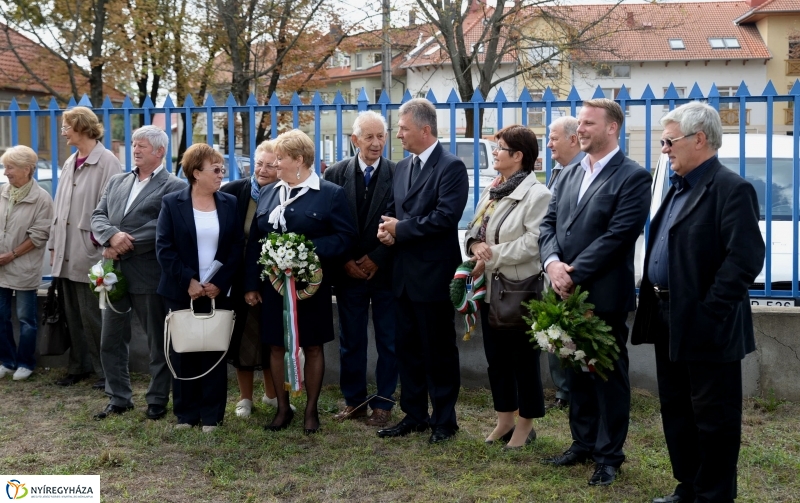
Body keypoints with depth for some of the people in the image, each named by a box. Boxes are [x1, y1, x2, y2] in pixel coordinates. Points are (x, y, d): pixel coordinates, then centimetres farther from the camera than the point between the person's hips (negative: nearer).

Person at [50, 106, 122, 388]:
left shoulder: (106, 162, -11)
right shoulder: (70, 163, 14)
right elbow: (60, 207, 15)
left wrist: (100, 243, -19)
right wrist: (54, 245, 13)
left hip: (90, 254, -8)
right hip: (67, 255, 8)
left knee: (92, 317, -2)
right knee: (73, 316, 14)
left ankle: (106, 371, 10)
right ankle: (79, 367, 25)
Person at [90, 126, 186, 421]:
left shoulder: (173, 187, -7)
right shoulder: (117, 182, 14)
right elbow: (98, 217, 6)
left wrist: (122, 248, -18)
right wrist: (112, 236, -16)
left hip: (149, 276, -6)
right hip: (115, 274, 6)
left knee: (158, 342, 6)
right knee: (111, 341, 12)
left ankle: (158, 400, 18)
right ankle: (119, 398, 24)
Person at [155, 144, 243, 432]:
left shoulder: (229, 204, 5)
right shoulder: (171, 203, -2)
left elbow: (237, 247, 2)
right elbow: (164, 248, -6)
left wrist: (220, 282, -9)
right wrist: (188, 281, -15)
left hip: (218, 291, 1)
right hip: (182, 292, -1)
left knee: (215, 353, 4)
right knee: (183, 353, 5)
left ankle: (212, 415, 12)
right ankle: (185, 413, 16)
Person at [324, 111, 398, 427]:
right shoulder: (336, 174, 2)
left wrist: (376, 260, -11)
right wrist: (344, 262, -6)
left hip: (386, 271, -1)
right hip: (348, 271, 2)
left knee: (388, 342, 5)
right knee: (350, 341, 9)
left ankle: (383, 404, 15)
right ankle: (353, 401, 20)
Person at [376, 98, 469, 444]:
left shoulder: (451, 167, -12)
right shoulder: (402, 168, 13)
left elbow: (446, 217, -22)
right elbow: (392, 210, 14)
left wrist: (401, 229, -15)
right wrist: (387, 230, -8)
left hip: (434, 275, -8)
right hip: (404, 273, 8)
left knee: (438, 350, 3)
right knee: (407, 347, 13)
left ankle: (444, 419, 16)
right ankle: (414, 414, 25)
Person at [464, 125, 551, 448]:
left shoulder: (536, 194, -14)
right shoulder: (492, 191, 10)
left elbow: (532, 243, -22)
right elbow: (473, 228, 13)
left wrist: (491, 258, -18)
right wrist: (475, 245, -10)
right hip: (491, 288, 8)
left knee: (523, 360, 5)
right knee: (496, 357, 15)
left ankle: (526, 425, 19)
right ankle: (505, 419, 28)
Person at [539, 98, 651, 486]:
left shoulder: (632, 177, -9)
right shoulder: (567, 176, 13)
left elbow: (617, 236, -17)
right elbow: (548, 224, 8)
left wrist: (575, 274, -18)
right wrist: (552, 262, -12)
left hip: (605, 294, -6)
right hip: (568, 293, 7)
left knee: (609, 374, 5)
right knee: (577, 371, 16)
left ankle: (609, 455, 16)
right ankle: (583, 442, 29)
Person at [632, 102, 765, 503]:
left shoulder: (731, 189, -14)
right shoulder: (679, 187, 15)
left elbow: (744, 260, -22)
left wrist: (708, 313, -22)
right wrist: (653, 305, 11)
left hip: (704, 328, -9)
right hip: (670, 321, 10)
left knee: (713, 417, 3)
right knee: (676, 411, 18)